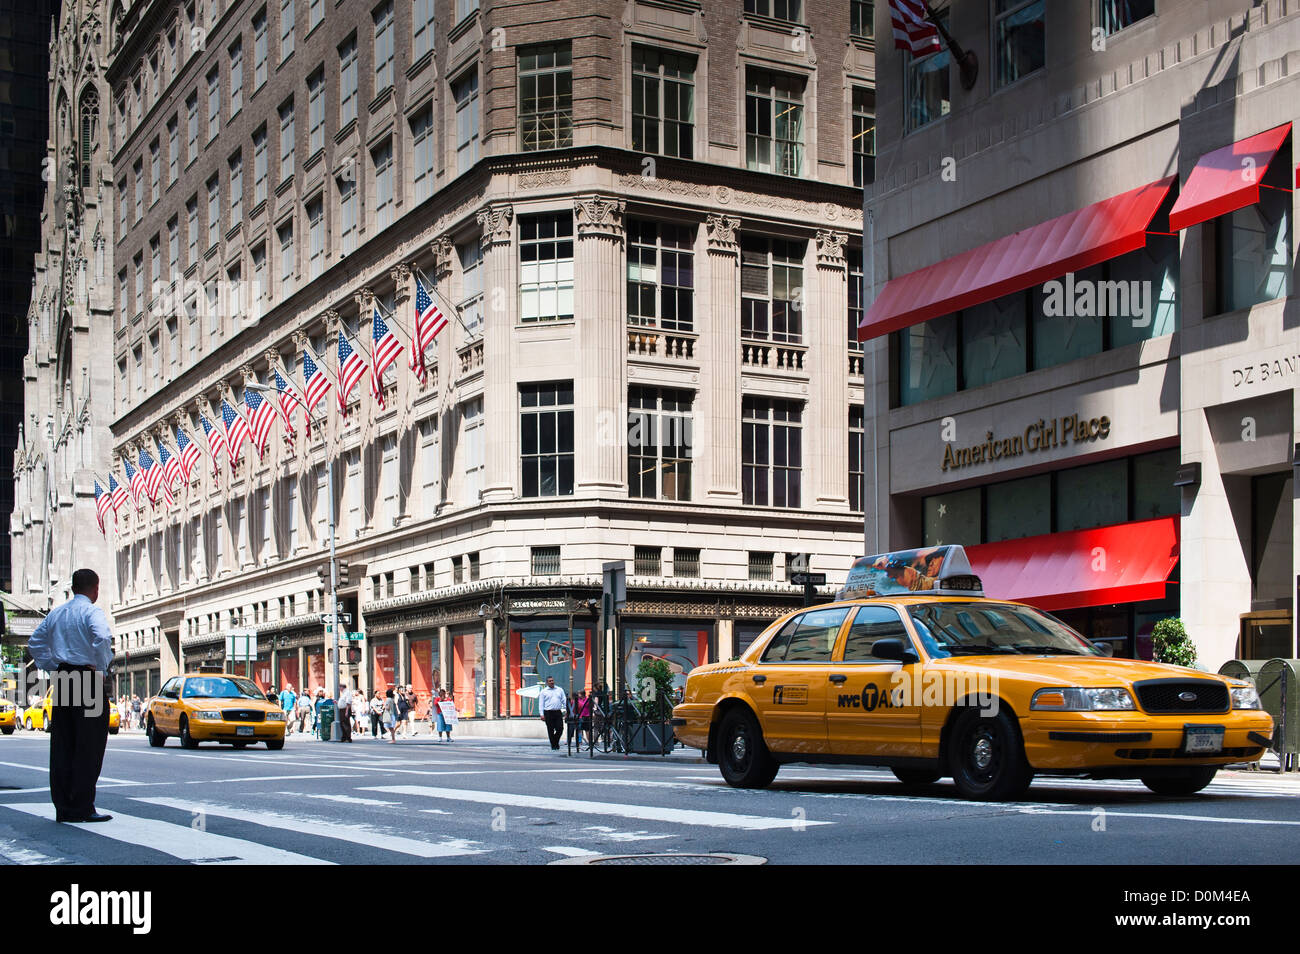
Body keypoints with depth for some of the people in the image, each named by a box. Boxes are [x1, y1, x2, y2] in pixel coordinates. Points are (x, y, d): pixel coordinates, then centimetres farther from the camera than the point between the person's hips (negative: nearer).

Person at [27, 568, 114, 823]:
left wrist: (52, 667, 18)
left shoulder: (55, 613, 14)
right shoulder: (91, 612, -8)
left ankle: (63, 807, 11)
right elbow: (102, 638, -25)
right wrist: (101, 670, -14)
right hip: (89, 681, -7)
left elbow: (35, 643, 21)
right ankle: (82, 808, -5)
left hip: (63, 679, 7)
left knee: (62, 745, 9)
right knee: (89, 746, -3)